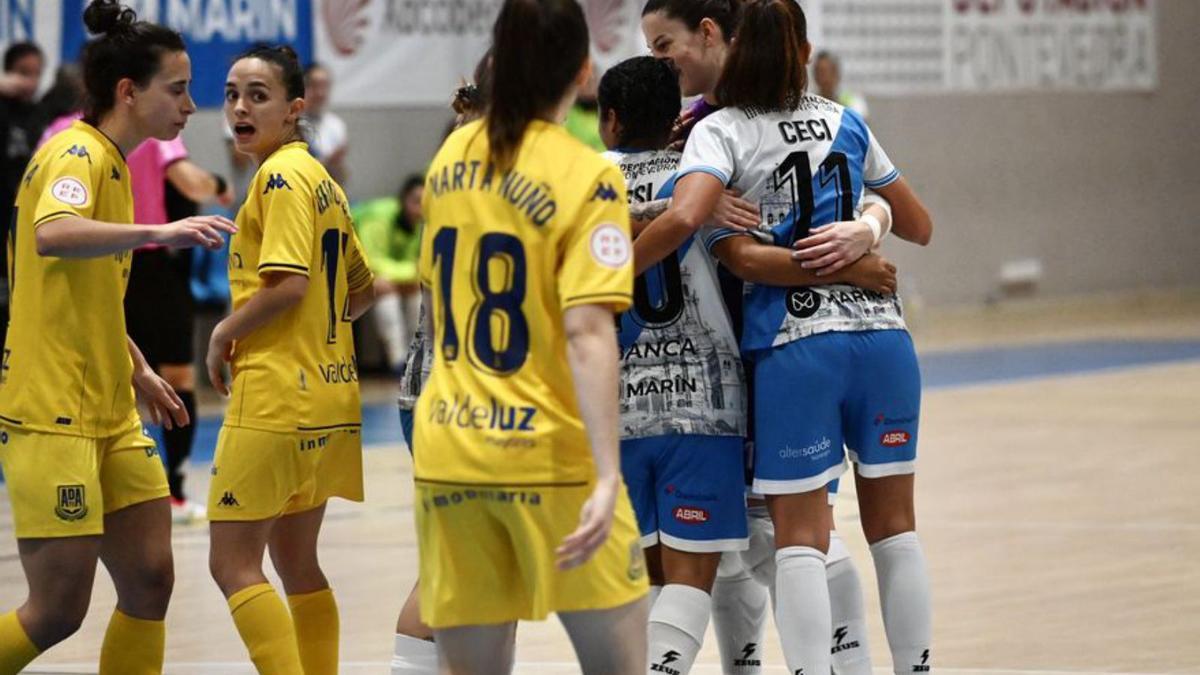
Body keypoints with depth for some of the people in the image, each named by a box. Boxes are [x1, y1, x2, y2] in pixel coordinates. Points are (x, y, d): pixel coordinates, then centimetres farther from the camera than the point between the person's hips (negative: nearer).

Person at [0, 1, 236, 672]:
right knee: (59, 610, -8)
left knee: (150, 582, 4)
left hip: (108, 415, 10)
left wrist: (139, 372, 25)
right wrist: (159, 232, -46)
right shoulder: (77, 154, -13)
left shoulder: (112, 164, 16)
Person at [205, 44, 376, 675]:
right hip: (325, 396, 10)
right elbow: (360, 291, 22)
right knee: (297, 566, 16)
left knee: (233, 564, -6)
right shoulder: (321, 179, 15)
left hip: (274, 399, -10)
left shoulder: (281, 175, -12)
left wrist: (226, 333, -9)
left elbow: (289, 284, -22)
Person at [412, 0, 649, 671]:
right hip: (549, 454, -5)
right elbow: (588, 332, -20)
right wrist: (607, 477, -24)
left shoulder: (452, 157, 8)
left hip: (446, 449, 6)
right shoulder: (586, 177, -11)